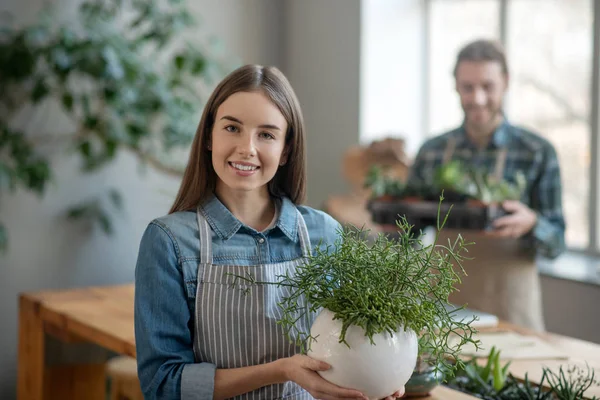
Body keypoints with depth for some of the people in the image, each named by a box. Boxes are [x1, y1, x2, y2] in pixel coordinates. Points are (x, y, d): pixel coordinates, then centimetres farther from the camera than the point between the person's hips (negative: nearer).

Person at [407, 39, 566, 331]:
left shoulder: (537, 153, -7)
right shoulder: (432, 152, 1)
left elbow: (556, 244, -5)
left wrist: (531, 223, -25)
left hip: (509, 308, -2)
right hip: (443, 305, 3)